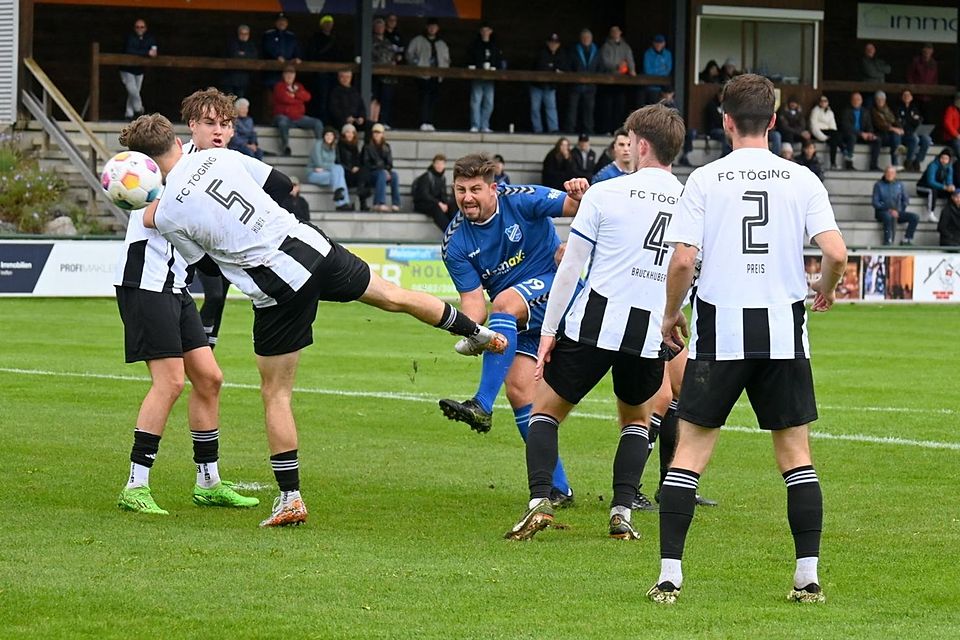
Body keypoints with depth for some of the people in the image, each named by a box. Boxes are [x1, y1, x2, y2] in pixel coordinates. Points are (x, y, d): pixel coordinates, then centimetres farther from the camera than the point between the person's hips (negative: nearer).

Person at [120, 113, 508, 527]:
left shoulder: (168, 215, -8)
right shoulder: (220, 158, 2)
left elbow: (206, 265, 7)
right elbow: (282, 185, 13)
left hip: (277, 288, -4)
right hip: (310, 243, 4)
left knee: (275, 395, 9)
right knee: (395, 298, 25)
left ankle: (290, 499, 8)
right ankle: (478, 333, 45)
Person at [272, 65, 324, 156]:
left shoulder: (298, 86, 18)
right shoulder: (279, 86, 3)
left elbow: (307, 97, -1)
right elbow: (285, 99, -15)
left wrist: (295, 93, -11)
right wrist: (299, 99, -2)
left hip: (298, 117, 5)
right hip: (283, 116, -5)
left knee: (318, 123, -14)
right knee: (283, 123, -42)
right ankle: (286, 148, -29)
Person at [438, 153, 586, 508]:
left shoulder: (522, 200, -13)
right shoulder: (455, 243, -3)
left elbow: (570, 207, -18)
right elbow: (472, 296, -5)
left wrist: (579, 197, -44)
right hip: (519, 320, 5)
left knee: (505, 302, -34)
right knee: (518, 389, -8)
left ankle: (482, 405, -42)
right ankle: (557, 487, 0)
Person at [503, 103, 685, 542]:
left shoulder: (605, 193, -3)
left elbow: (571, 267, -1)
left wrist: (549, 330, 4)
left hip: (594, 324, -3)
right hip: (651, 333, 3)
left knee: (546, 410, 13)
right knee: (635, 419, 26)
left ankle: (539, 501, -7)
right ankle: (622, 512, 10)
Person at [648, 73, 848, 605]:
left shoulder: (704, 179, -2)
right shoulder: (801, 180, 2)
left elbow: (682, 260, -9)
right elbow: (836, 253, -7)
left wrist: (670, 315, 8)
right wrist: (825, 290, 15)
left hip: (719, 330, -1)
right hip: (783, 330, 1)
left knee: (690, 453, 4)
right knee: (795, 454, 10)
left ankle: (669, 575, -2)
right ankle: (808, 576, 5)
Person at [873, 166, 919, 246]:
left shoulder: (899, 185, 14)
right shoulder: (878, 185, 4)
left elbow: (906, 200, 13)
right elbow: (875, 203, -3)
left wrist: (898, 211, -5)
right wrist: (889, 210, -16)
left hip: (897, 213, 4)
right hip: (882, 212, -4)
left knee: (915, 217, -20)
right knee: (889, 216, -40)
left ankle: (907, 239, -19)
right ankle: (888, 242, -41)